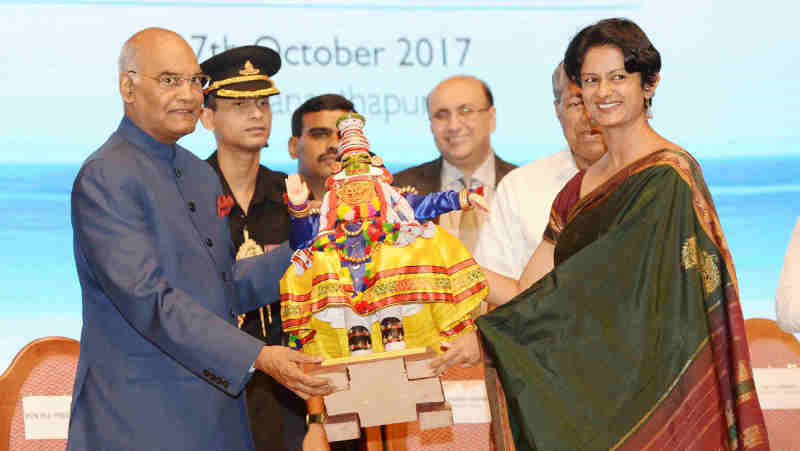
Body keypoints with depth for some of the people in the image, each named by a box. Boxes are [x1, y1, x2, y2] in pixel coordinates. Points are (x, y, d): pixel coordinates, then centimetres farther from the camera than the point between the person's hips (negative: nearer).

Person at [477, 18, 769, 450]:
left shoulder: (666, 178, -11)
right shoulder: (580, 188, 12)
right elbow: (528, 293, 8)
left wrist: (482, 333, -17)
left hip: (654, 393, -6)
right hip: (594, 388, 6)